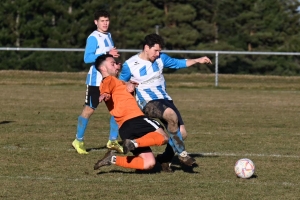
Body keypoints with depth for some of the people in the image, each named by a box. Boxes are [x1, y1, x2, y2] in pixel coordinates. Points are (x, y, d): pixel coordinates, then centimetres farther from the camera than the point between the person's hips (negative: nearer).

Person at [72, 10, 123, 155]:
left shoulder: (108, 36, 13)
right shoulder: (93, 38, -13)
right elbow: (87, 58, -23)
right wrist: (107, 54, -28)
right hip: (96, 80, -8)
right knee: (89, 109, -2)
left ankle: (113, 141, 12)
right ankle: (78, 141, 9)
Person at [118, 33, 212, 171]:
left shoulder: (160, 58, 7)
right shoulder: (129, 65, -5)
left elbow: (178, 63, 15)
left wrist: (197, 60, 4)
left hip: (165, 99, 7)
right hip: (147, 102, -7)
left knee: (182, 133, -4)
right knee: (172, 115, -36)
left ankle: (165, 159, 21)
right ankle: (182, 154, -23)